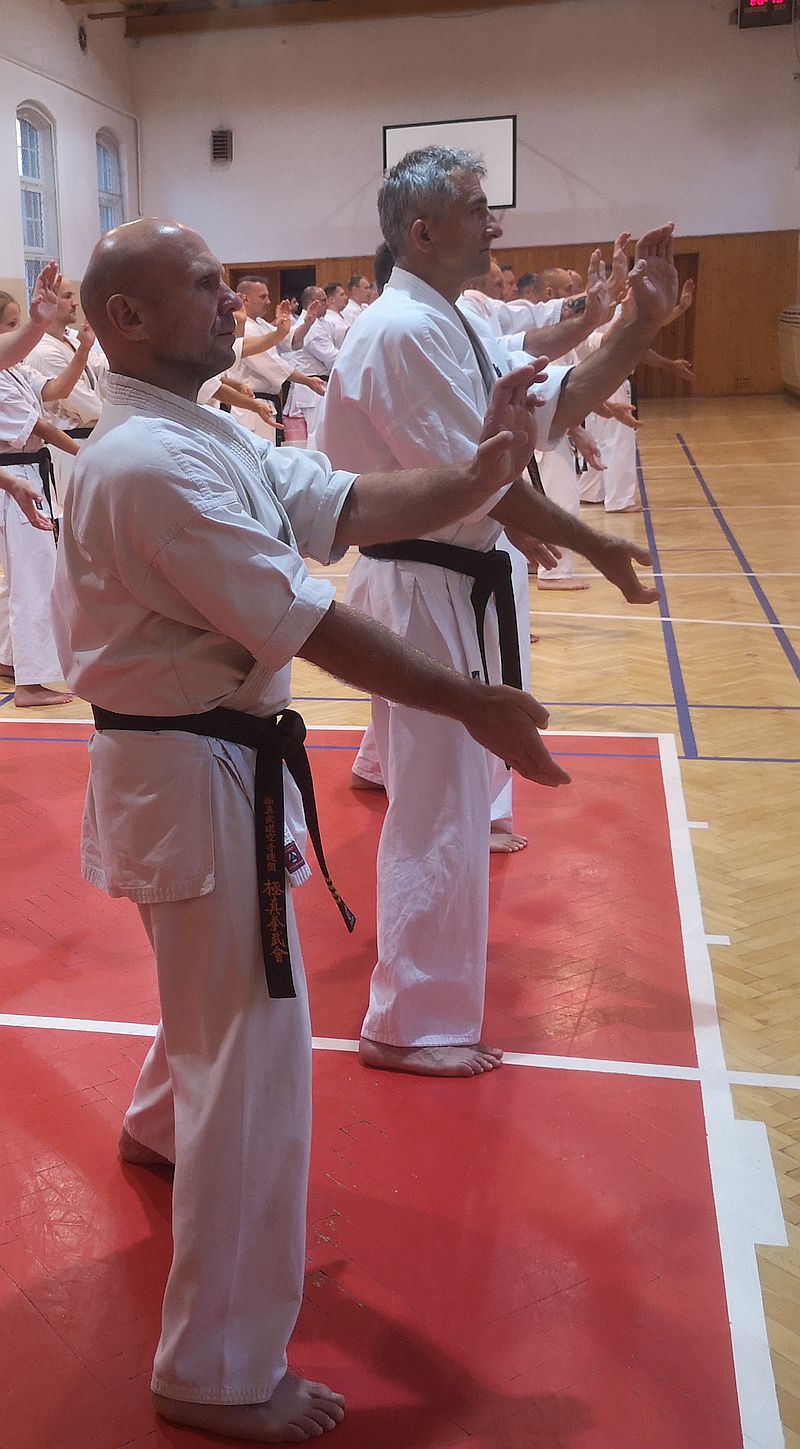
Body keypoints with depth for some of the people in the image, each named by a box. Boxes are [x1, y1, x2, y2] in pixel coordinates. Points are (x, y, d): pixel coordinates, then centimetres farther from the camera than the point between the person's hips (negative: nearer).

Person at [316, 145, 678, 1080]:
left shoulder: (449, 326, 13)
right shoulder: (404, 331, -20)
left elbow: (551, 407, 11)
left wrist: (642, 324, 2)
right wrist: (592, 547, -15)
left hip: (452, 581, 11)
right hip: (422, 588, -11)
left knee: (454, 783, 24)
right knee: (441, 807, -3)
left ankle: (422, 947, 47)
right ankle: (412, 1025, 11)